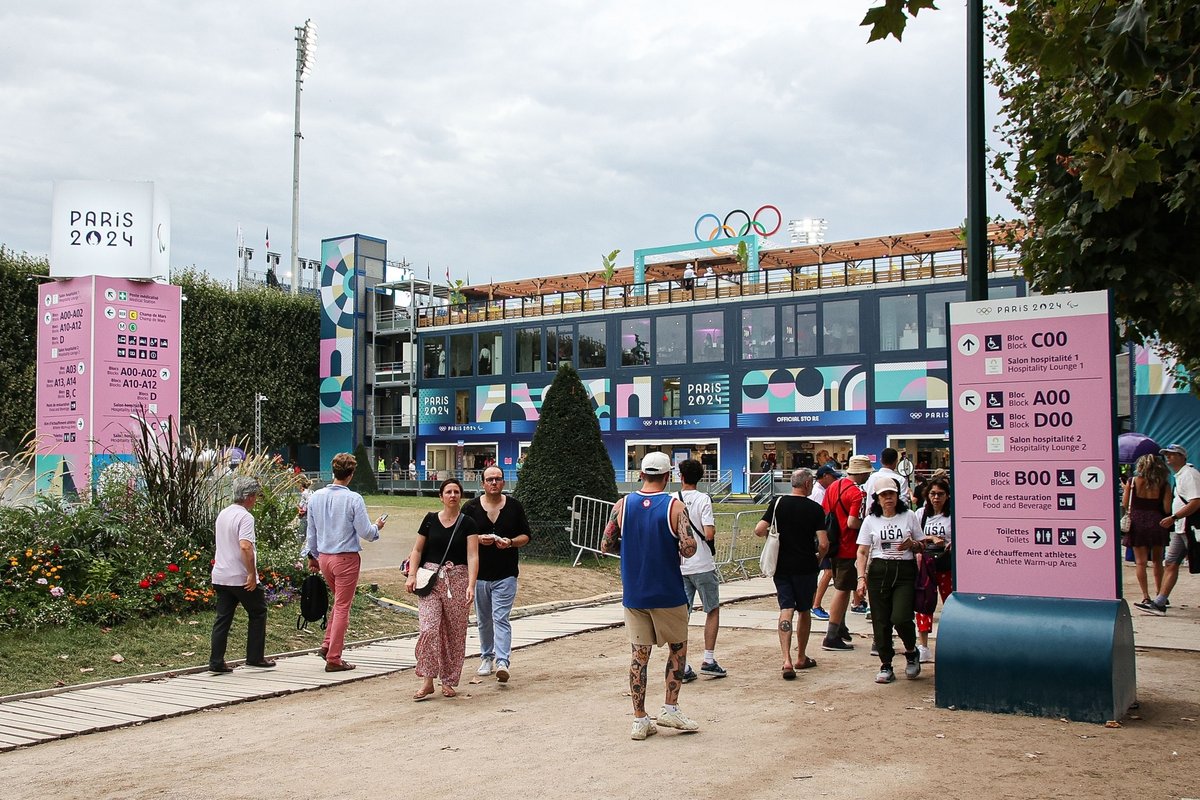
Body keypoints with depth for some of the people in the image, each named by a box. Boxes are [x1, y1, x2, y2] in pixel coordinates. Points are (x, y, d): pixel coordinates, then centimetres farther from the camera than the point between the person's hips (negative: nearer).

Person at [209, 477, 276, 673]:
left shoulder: (223, 514, 13)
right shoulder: (245, 517, -16)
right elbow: (245, 547, -28)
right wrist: (252, 574, -24)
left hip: (220, 576, 8)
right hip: (241, 578, -8)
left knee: (223, 618, 8)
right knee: (258, 614, 9)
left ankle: (216, 661, 5)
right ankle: (255, 657, 12)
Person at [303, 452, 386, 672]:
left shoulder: (316, 497, 1)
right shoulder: (353, 499, -16)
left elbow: (311, 531, 10)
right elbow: (365, 533, -13)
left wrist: (312, 556, 21)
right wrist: (377, 526, 8)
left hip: (323, 557, 6)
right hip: (346, 558, -6)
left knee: (339, 601, 24)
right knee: (342, 607, 4)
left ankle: (327, 644, 17)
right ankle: (333, 658, 8)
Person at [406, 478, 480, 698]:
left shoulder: (467, 523, 1)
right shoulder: (430, 519, 6)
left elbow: (472, 556, -7)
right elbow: (417, 550, 11)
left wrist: (471, 585, -18)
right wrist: (412, 576, -2)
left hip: (457, 580, 0)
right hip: (430, 579, 1)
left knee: (455, 632, 5)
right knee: (429, 628, -13)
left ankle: (449, 682, 18)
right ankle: (428, 680, -5)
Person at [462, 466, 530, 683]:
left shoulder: (514, 506, 3)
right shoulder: (471, 508, 2)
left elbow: (526, 536, 7)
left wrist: (511, 542, -13)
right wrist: (478, 539, -15)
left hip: (506, 574, -2)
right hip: (479, 573, 2)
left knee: (501, 618, -11)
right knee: (484, 620, 13)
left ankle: (502, 661, -18)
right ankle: (486, 657, 29)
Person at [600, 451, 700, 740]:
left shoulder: (622, 505, -1)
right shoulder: (675, 507, -10)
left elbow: (604, 546, 3)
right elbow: (688, 549, -19)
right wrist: (675, 544, 3)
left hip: (633, 595, 3)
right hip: (668, 595, -3)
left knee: (639, 655, 8)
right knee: (678, 648, 17)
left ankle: (640, 720, 10)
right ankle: (670, 709, 15)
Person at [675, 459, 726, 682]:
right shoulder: (703, 499, -9)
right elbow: (709, 533, -18)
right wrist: (714, 530, 4)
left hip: (679, 567, 3)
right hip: (702, 565, -3)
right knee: (713, 610, 13)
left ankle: (683, 666, 4)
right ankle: (709, 661, 10)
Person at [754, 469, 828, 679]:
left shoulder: (777, 503, -2)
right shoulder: (815, 509, -9)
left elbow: (759, 530, -9)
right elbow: (823, 544, -14)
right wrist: (819, 559, 6)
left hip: (781, 566, 2)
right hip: (806, 567, -2)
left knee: (786, 610, 0)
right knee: (805, 611, 15)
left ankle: (787, 660, -16)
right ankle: (801, 658, 27)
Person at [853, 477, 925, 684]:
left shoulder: (909, 517, 6)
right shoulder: (870, 520, 7)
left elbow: (923, 547, 13)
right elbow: (862, 552, 5)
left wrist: (912, 545, -10)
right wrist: (861, 578, -7)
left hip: (905, 571, -1)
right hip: (879, 571, 2)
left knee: (901, 617, -15)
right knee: (880, 621, 1)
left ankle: (911, 652, 15)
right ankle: (886, 666, 13)